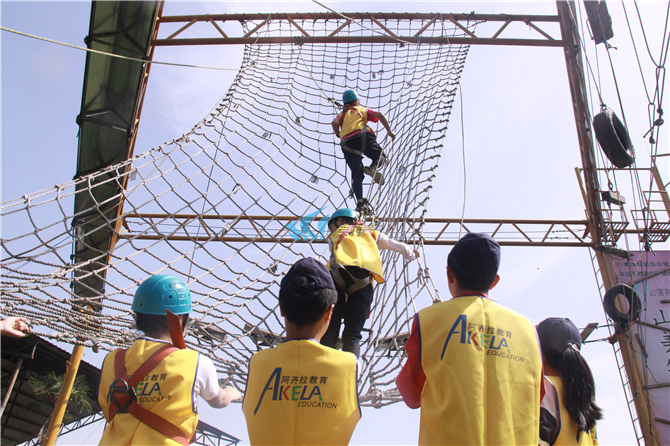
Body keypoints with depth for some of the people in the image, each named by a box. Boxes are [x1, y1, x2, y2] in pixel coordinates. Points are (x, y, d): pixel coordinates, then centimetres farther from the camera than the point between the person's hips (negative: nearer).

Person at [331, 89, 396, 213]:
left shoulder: (342, 114, 32)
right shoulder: (363, 110, 29)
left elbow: (335, 123, 8)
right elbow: (379, 115, 12)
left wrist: (338, 135, 22)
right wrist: (389, 131, 12)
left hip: (347, 142, 2)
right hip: (362, 136, -2)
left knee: (356, 174, 0)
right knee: (380, 157, 11)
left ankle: (360, 201, -19)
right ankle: (373, 168, -25)